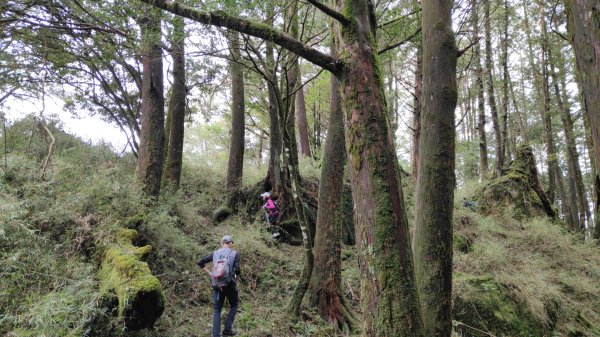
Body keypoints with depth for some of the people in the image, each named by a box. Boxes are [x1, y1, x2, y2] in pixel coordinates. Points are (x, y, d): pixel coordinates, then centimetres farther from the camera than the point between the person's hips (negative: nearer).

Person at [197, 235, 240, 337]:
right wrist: (235, 278, 7)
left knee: (217, 311, 11)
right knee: (234, 306, 22)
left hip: (217, 284, 3)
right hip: (230, 284, -2)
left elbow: (200, 262, 5)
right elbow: (237, 270, -13)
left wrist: (210, 273, 7)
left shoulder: (215, 253, 6)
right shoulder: (234, 254, -4)